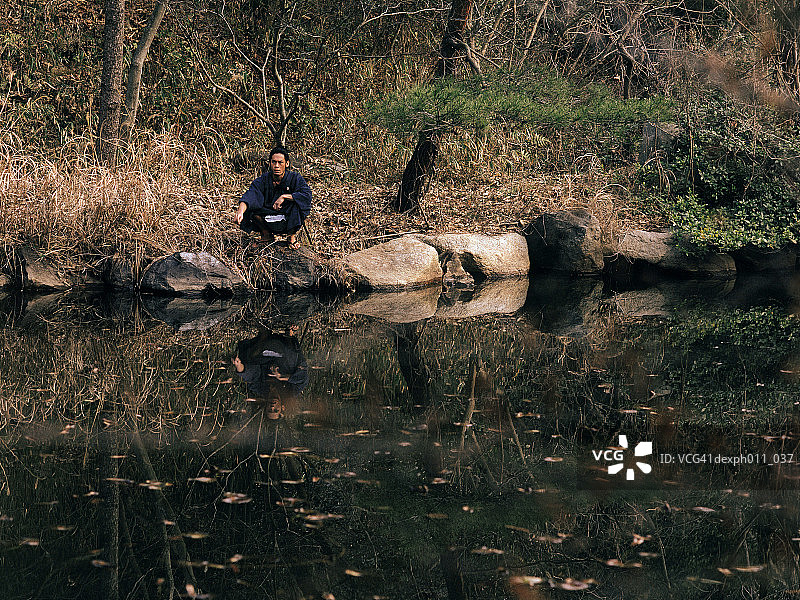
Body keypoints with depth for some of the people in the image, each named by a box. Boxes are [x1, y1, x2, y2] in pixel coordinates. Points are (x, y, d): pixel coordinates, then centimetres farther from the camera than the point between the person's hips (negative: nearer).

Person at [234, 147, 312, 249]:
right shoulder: (263, 180, -6)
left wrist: (284, 197, -29)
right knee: (251, 206, -20)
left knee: (298, 202, -30)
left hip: (289, 220, -2)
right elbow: (249, 196, -22)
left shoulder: (295, 178, -9)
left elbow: (307, 194, -25)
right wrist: (240, 212, -42)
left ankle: (292, 236, -7)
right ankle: (266, 235, 4)